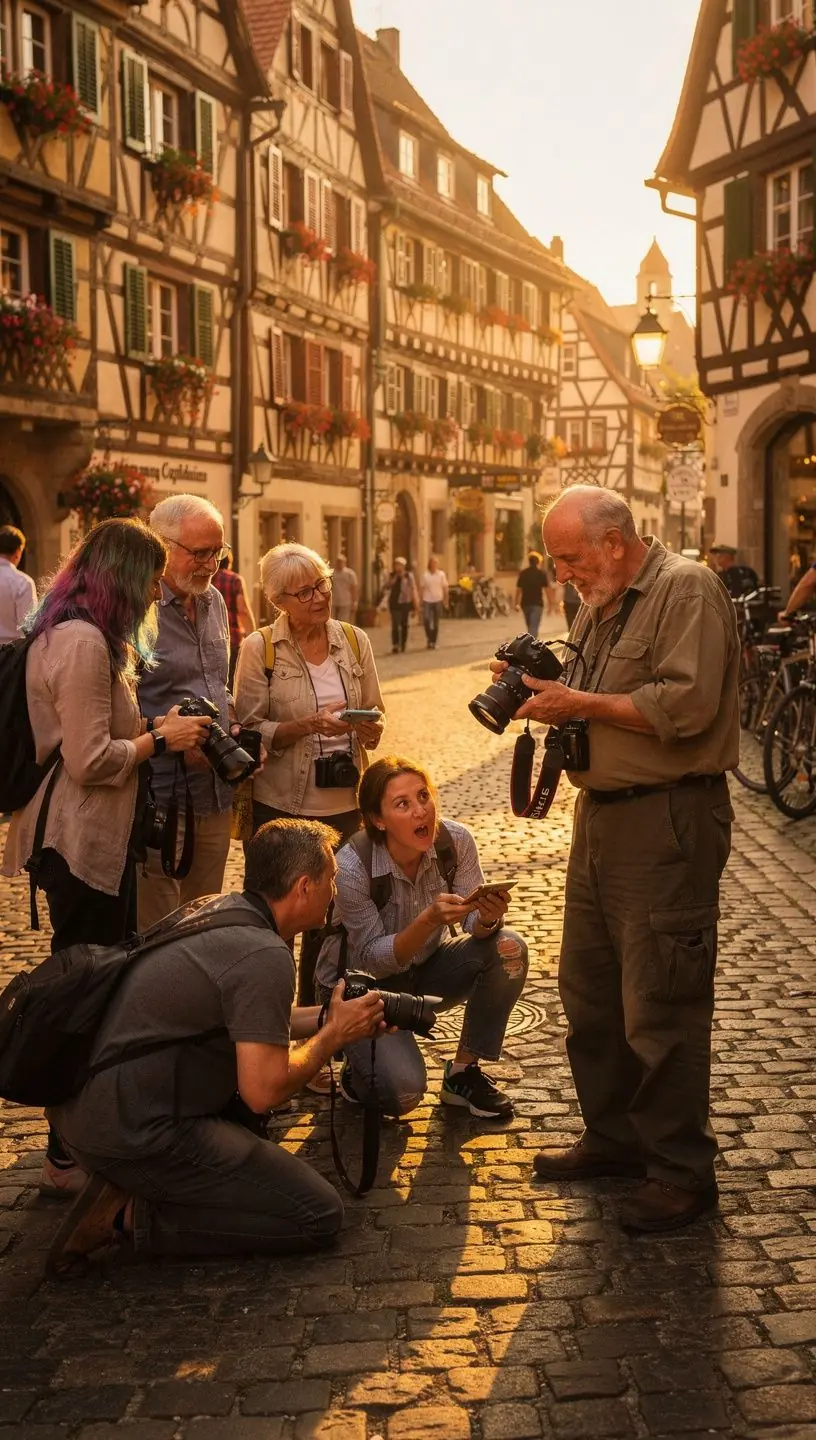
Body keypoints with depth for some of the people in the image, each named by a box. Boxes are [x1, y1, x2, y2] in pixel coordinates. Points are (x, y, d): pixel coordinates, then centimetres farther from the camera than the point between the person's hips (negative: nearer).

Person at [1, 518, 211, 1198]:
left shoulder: (66, 633, 14)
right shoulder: (84, 641, -19)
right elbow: (91, 761, -22)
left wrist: (151, 727, 11)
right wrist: (159, 739, -9)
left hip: (90, 838, 10)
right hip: (84, 843, -10)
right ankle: (70, 1156, 8)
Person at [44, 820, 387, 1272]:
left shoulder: (216, 909, 9)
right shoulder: (264, 955, -18)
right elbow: (264, 1092, -19)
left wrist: (325, 1017, 15)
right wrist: (333, 1035, -4)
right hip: (132, 1135, -9)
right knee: (319, 1215, -4)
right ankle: (130, 1216, -6)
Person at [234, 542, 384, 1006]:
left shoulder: (355, 642, 6)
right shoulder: (260, 648, -5)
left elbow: (376, 718, 12)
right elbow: (249, 731, -8)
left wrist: (369, 728, -11)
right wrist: (308, 726, -22)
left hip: (344, 803, 3)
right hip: (280, 806, -3)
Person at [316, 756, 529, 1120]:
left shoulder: (455, 840, -18)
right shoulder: (351, 867, -29)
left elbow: (475, 923, -14)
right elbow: (373, 959, -25)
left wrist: (489, 917, -39)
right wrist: (430, 920, -41)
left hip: (426, 968, 5)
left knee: (509, 949, -23)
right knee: (402, 1091, -27)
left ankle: (464, 1073, -6)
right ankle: (358, 1066, 11)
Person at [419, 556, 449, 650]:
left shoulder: (441, 574, 1)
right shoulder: (425, 575, 0)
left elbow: (445, 588, 4)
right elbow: (421, 588, 3)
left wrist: (446, 601, 2)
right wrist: (421, 601, 0)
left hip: (438, 601, 1)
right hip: (427, 601, -1)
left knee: (435, 623, 6)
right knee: (426, 620, -13)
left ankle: (433, 642, 17)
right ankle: (430, 639, 6)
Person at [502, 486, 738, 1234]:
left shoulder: (686, 588, -12)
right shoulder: (601, 603, 16)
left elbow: (687, 705, -22)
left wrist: (581, 704, -17)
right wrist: (545, 688, 3)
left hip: (668, 820, -9)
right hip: (602, 811, 10)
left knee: (661, 1004, -4)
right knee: (589, 990, 15)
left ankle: (681, 1172, 9)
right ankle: (613, 1137, 30)